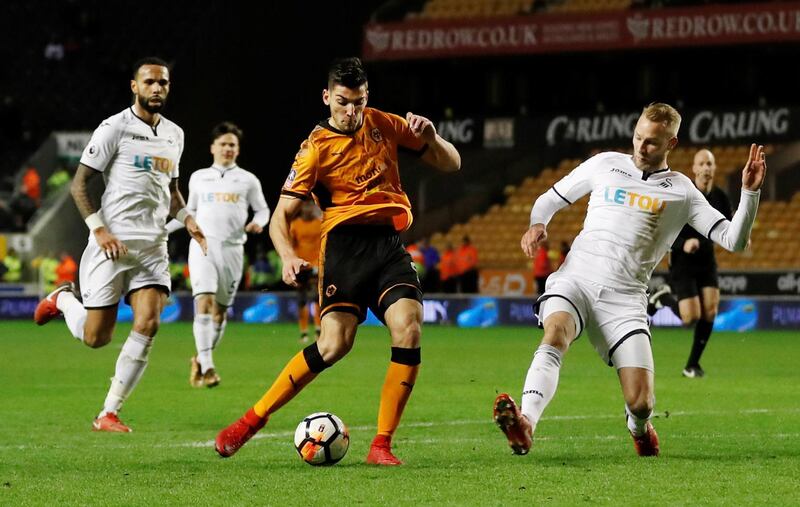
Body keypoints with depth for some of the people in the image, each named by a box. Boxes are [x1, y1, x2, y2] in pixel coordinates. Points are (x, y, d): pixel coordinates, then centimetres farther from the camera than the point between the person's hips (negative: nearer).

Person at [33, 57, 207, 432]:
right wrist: (99, 229, -17)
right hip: (112, 244, -5)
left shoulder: (174, 135, 14)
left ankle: (109, 413, -5)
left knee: (148, 324, -14)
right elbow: (79, 184, -6)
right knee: (95, 337, -2)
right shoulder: (115, 128, -6)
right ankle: (63, 299, 34)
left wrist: (186, 218, 10)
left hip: (153, 246, 5)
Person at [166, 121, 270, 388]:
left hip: (232, 249, 1)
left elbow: (262, 209, 16)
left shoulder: (248, 180, 11)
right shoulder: (198, 178, 14)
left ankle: (200, 361, 22)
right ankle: (206, 366, -25)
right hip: (203, 244, -1)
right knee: (204, 301, -19)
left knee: (220, 310, 4)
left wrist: (257, 223, -6)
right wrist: (163, 229, 19)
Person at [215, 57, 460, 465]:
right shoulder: (316, 148, -1)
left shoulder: (383, 125, 11)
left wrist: (430, 137, -4)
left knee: (408, 327, -20)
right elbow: (280, 217, -5)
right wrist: (289, 256, -25)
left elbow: (450, 164, 18)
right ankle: (253, 420, -4)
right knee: (335, 342, -19)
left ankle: (382, 445, -12)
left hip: (389, 244, 3)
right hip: (345, 243, -3)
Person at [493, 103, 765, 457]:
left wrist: (750, 192, -8)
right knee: (556, 334, -35)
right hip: (575, 279, 0)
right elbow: (551, 199, 25)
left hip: (624, 298, 0)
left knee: (641, 403, -11)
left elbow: (733, 239, 6)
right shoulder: (605, 164, 15)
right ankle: (525, 425, -56)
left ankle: (638, 426, 29)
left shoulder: (681, 192, 12)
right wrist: (538, 224, 3)